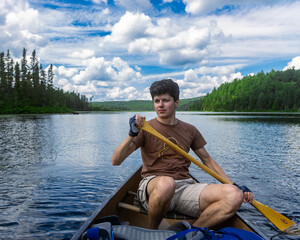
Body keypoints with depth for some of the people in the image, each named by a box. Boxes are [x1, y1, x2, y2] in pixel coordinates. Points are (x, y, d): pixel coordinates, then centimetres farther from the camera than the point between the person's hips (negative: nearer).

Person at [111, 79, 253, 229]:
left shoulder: (189, 130, 13)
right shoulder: (146, 128, 1)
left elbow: (207, 160, 21)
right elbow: (115, 161, -5)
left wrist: (234, 185, 12)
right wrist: (132, 134, -21)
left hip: (185, 187, 4)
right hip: (152, 186, -3)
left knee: (235, 196, -19)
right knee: (166, 183, -41)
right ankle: (152, 233, -11)